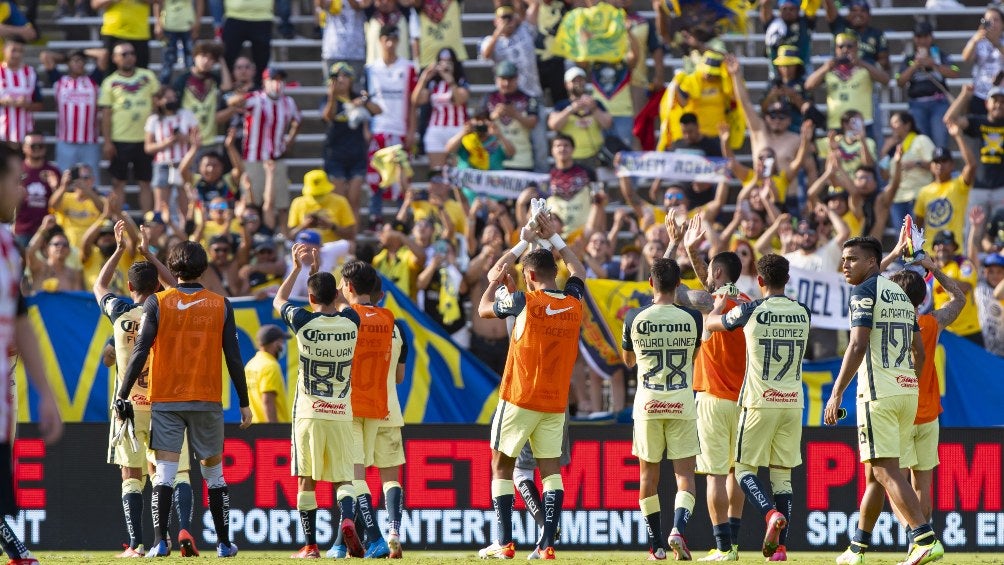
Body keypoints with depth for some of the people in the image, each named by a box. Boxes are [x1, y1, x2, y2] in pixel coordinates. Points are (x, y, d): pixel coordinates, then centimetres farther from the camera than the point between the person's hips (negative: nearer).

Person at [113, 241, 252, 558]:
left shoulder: (157, 303, -3)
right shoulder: (221, 306, 1)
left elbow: (140, 352, -7)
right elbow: (234, 358, 1)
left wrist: (122, 395, -2)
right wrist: (244, 403, 8)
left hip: (165, 401, -1)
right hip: (208, 401, 1)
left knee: (164, 474, -3)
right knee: (214, 473, 13)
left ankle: (160, 542, -14)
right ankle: (224, 543, 18)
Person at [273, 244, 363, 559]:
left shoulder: (303, 321, -8)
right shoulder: (351, 322, -1)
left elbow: (278, 301, 14)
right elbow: (335, 302, 24)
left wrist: (298, 268, 21)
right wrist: (316, 269, 27)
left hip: (309, 413, -2)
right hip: (341, 414, 2)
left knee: (306, 480, 5)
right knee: (343, 477, 6)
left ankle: (310, 545, 5)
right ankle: (347, 519, -22)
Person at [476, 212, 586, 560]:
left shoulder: (525, 301, -10)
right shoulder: (573, 304, 2)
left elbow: (484, 309, 9)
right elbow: (578, 270, 26)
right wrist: (553, 238, 32)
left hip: (520, 400, -4)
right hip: (556, 404, 4)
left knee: (501, 465, 5)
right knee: (551, 469, 3)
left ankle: (504, 543, 0)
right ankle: (547, 544, -5)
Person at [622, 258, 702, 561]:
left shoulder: (635, 318, -6)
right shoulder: (692, 318, -5)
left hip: (647, 404, 0)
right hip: (682, 404, 0)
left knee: (649, 475, 12)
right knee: (685, 475, 3)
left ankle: (656, 545, 14)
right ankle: (678, 529, -20)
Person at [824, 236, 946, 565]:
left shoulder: (864, 292, -6)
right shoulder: (901, 295, 20)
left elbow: (858, 345, -16)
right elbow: (919, 352, 22)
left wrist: (836, 394, -17)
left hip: (879, 393, -9)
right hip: (908, 390, 9)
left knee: (886, 471, -13)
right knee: (875, 474, 15)